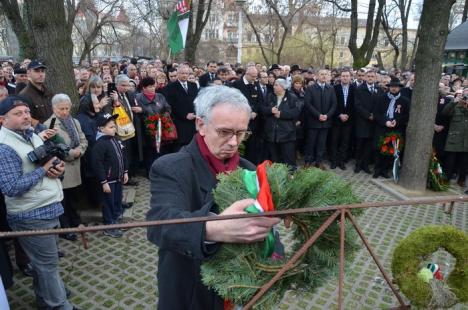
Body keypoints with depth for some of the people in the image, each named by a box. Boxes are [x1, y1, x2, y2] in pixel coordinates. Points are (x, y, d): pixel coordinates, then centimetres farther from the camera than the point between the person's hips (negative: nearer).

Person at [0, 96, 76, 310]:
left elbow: (51, 162, 17)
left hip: (48, 209, 9)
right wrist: (43, 169, -21)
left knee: (43, 260, 23)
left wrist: (58, 167, -6)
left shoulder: (31, 135, 8)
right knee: (48, 263, 4)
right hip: (31, 217, -9)